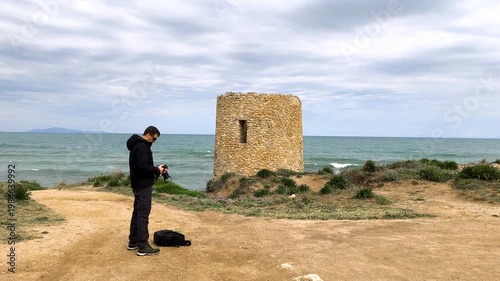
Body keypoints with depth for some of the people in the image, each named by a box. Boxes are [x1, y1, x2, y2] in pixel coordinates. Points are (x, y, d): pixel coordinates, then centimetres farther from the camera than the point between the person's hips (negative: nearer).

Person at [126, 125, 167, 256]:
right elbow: (143, 167, -27)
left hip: (139, 184, 11)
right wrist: (157, 170, -13)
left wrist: (157, 169, 9)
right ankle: (143, 247, -6)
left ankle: (133, 242, 23)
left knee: (137, 212, 15)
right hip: (143, 185, -11)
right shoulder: (141, 146, -18)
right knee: (143, 214, -8)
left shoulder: (139, 145, 16)